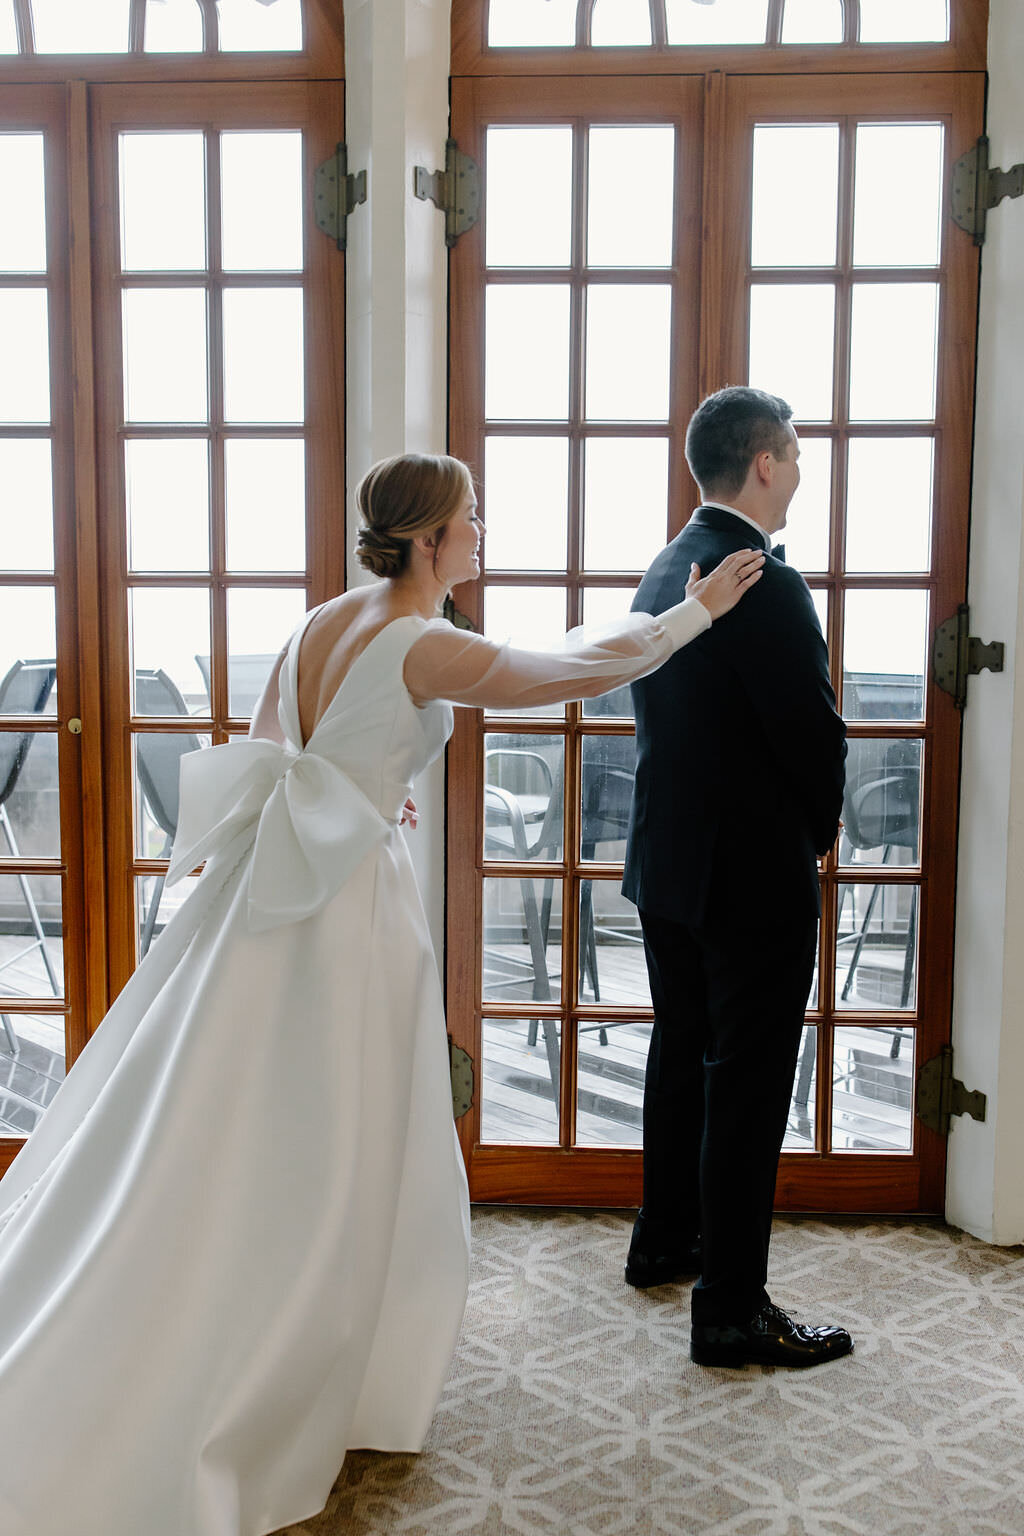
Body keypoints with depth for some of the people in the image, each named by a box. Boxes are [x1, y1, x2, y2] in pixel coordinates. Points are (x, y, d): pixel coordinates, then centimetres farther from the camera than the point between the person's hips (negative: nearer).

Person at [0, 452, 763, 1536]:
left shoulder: (318, 624, 8)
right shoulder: (428, 651, -15)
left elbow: (262, 752, 16)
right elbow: (590, 669, -11)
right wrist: (697, 609, 2)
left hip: (256, 893, 8)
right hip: (346, 908, -8)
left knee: (203, 1133, 16)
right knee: (323, 1157, 8)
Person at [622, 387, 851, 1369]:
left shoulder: (664, 572, 7)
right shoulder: (765, 586, -21)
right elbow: (815, 733, -19)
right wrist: (819, 830, 1)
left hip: (667, 860, 9)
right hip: (753, 874, -9)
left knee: (681, 1057, 21)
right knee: (747, 1089, 1)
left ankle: (663, 1242, 37)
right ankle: (731, 1310, 13)